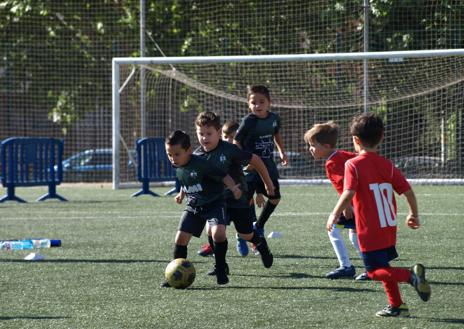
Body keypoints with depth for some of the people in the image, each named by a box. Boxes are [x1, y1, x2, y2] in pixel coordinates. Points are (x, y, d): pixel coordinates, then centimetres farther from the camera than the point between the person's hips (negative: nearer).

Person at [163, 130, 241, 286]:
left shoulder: (200, 164, -23)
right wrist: (181, 194, 16)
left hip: (214, 204, -6)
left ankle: (221, 271, -10)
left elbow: (222, 175, -23)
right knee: (181, 237, -4)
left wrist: (233, 188, -36)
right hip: (193, 207, 6)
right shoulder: (179, 169, 0)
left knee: (218, 232, -27)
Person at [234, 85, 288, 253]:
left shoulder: (274, 118, 0)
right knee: (247, 200, -13)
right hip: (251, 167, -6)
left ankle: (259, 226, 32)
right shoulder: (248, 121, -16)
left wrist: (282, 152, 12)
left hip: (268, 165, 6)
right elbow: (236, 142, -11)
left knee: (274, 198, 13)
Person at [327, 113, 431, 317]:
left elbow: (348, 193, -22)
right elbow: (408, 192, 3)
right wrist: (414, 215, 18)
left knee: (375, 271, -2)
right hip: (389, 229, 6)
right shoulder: (387, 166, 5)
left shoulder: (353, 165, -10)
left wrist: (334, 215, -11)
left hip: (369, 231, -6)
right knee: (383, 267, 22)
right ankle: (396, 306, 23)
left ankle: (411, 275, -23)